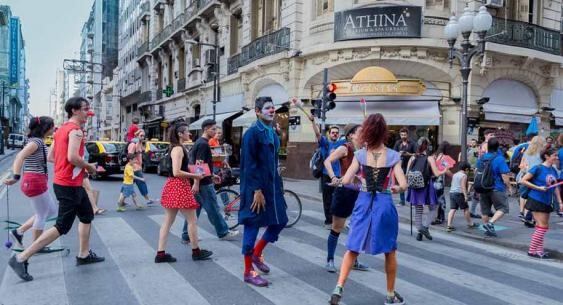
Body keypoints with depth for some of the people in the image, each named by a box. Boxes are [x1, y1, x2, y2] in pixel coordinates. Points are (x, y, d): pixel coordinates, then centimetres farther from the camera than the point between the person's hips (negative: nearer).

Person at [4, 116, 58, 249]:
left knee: (51, 211, 18)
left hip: (36, 181, 10)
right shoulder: (37, 141, -16)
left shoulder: (36, 140, 13)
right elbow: (20, 156, -30)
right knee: (42, 215, 4)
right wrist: (16, 177, -38)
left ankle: (19, 231, 21)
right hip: (35, 181, -10)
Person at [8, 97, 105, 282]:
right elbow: (72, 157, -28)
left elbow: (50, 157, 14)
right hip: (69, 185, -10)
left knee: (87, 215, 20)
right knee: (62, 227, -4)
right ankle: (21, 258, -1)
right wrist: (89, 167, -10)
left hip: (64, 182, 10)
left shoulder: (62, 129, 13)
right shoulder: (76, 130, -16)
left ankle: (84, 255, 27)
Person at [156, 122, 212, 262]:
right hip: (178, 187, -10)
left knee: (168, 221, 9)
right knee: (193, 220, 4)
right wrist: (195, 176, -16)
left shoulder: (178, 148, 15)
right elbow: (176, 172, -23)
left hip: (174, 186, 10)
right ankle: (196, 251, 16)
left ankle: (160, 254, 12)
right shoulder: (178, 149, -16)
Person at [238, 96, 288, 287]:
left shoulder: (272, 133, 12)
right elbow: (249, 164, -18)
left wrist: (278, 185, 16)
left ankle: (256, 253, 31)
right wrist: (257, 190, -21)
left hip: (272, 185, 9)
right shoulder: (252, 133, -13)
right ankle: (248, 272, 13)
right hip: (256, 187, -9)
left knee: (280, 221, 12)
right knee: (252, 226, 1)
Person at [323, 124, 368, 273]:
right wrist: (333, 177, -33)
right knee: (337, 228, 3)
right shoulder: (345, 148, -9)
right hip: (345, 191, -6)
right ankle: (330, 260, 15)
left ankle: (354, 261, 24)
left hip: (359, 192, 6)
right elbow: (327, 161, -21)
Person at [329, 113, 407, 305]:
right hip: (385, 205, -1)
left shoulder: (360, 155, -5)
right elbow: (403, 185, -10)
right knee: (390, 252, 16)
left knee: (353, 249, 13)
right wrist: (395, 188, 11)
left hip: (363, 203, 1)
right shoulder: (393, 156, -6)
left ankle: (339, 288, 2)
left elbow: (345, 181, -8)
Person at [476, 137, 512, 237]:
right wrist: (508, 184, 3)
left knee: (485, 210, 14)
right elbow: (504, 175, -16)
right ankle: (490, 223, -12)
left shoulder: (481, 158, 4)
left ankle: (487, 229, 21)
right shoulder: (499, 159, -15)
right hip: (496, 189, -5)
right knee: (502, 208, 5)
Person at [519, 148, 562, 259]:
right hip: (536, 201, -8)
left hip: (546, 202, 8)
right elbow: (523, 180, -13)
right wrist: (538, 188, -18)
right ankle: (532, 250, 3)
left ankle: (539, 250, 21)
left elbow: (555, 187, 15)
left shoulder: (554, 170, 8)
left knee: (544, 227, 11)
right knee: (542, 227, -7)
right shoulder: (538, 168, -13)